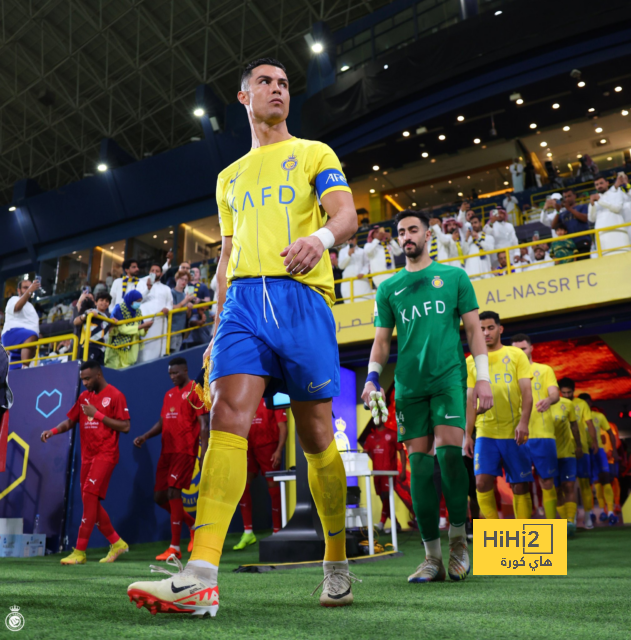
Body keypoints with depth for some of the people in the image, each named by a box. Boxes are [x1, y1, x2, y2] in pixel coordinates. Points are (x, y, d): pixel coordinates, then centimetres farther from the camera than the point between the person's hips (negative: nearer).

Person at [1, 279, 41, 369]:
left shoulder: (29, 305, 30)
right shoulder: (14, 299, 4)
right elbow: (17, 306, -22)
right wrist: (29, 291, -34)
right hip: (12, 333, -8)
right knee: (32, 336, -40)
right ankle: (25, 367, -52)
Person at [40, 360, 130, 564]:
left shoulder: (115, 396, -7)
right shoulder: (84, 396, 14)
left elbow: (125, 426, -11)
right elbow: (70, 421, 17)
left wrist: (98, 414, -15)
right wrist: (53, 431, -3)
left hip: (105, 454, -7)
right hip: (87, 455, 8)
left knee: (89, 495, -16)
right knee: (91, 502, 7)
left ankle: (80, 552, -11)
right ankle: (116, 543, 20)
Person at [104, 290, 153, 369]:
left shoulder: (137, 312, 6)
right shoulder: (119, 309, -12)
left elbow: (141, 332, 6)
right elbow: (122, 329, -20)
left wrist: (145, 328, -18)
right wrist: (142, 326, -22)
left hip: (131, 349, 5)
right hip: (117, 347, -5)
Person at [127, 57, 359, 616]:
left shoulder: (314, 154, 14)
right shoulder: (230, 177, 26)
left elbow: (347, 215, -3)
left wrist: (321, 236, -27)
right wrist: (218, 325, 17)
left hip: (303, 296, -3)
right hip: (244, 299, 3)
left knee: (316, 436, -1)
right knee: (228, 415, -17)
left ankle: (337, 565, 16)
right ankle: (201, 577, -22)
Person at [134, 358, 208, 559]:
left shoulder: (195, 391, -5)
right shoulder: (169, 394, 17)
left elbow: (203, 425, -10)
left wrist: (203, 454, -17)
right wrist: (145, 436, 4)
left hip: (185, 451, -8)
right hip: (167, 451, 8)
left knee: (173, 491, -13)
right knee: (159, 496, 7)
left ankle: (174, 548, -4)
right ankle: (193, 524, 28)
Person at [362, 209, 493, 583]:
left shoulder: (454, 276, 11)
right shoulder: (389, 288, 15)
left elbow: (474, 328, 9)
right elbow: (382, 340, 15)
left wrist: (483, 377, 0)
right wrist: (373, 377, 0)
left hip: (449, 377, -2)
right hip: (409, 385, 2)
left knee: (449, 452, -15)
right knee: (420, 465, 0)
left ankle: (459, 541, 6)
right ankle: (433, 557, 8)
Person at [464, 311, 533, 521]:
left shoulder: (516, 354, 6)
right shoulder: (471, 361, 11)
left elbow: (526, 392, 0)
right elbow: (470, 400, 11)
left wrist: (523, 422, -14)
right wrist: (468, 435, 6)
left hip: (513, 431, -1)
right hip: (485, 432, 1)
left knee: (520, 486, 1)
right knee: (482, 482, -10)